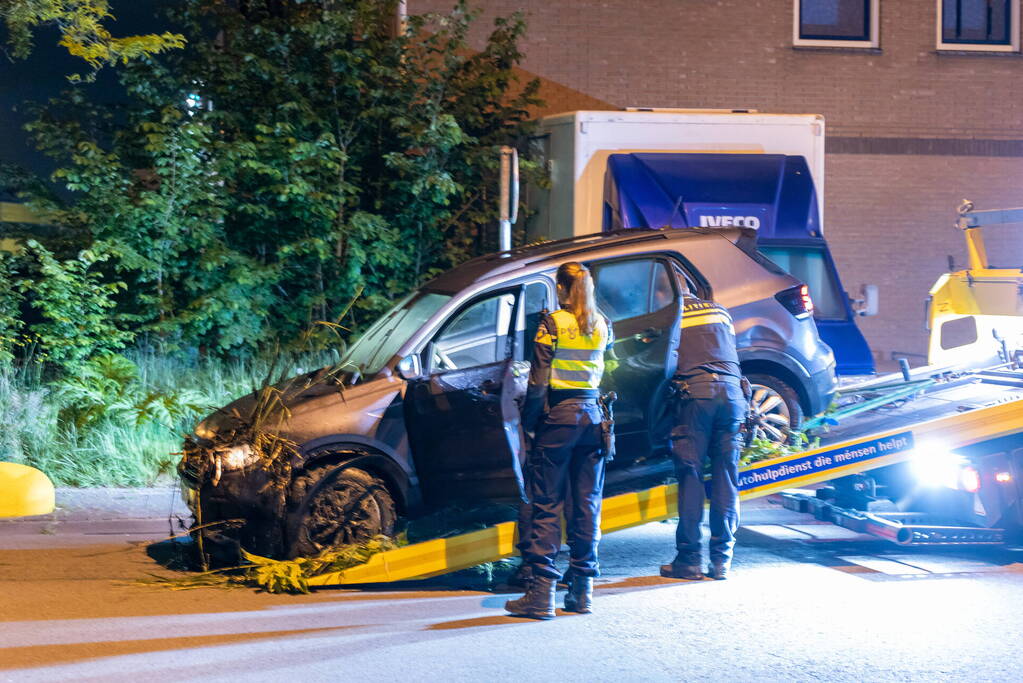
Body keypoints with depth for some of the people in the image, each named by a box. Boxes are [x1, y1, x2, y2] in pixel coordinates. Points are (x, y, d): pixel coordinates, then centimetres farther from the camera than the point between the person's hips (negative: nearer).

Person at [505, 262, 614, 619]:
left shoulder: (553, 324, -8)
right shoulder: (601, 324, 7)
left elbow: (538, 381, -10)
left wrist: (527, 421, -1)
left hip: (559, 416, -5)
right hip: (593, 416, 5)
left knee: (546, 505, -2)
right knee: (586, 504, 9)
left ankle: (542, 593, -5)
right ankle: (582, 590, 12)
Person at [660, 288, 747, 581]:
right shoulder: (720, 311, 25)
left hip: (694, 392, -3)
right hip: (732, 390, 4)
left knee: (690, 475, 0)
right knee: (726, 477, 6)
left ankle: (689, 559, -1)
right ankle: (722, 560, 4)